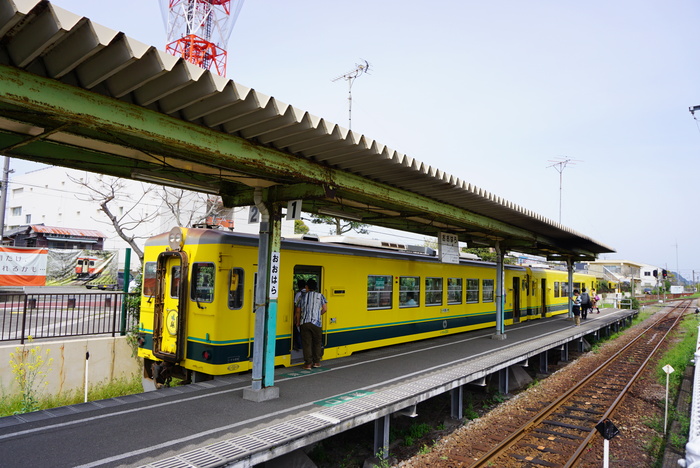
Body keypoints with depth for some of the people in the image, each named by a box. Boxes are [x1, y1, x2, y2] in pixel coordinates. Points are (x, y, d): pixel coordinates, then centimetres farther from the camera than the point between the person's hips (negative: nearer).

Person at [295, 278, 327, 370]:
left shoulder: (303, 296, 9)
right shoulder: (320, 296, 5)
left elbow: (298, 311, 11)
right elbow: (325, 309, -2)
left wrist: (298, 322, 24)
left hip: (304, 323, 1)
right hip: (316, 322, -1)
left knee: (306, 343, 4)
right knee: (317, 342, 12)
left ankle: (308, 363, 5)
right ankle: (316, 362, 16)